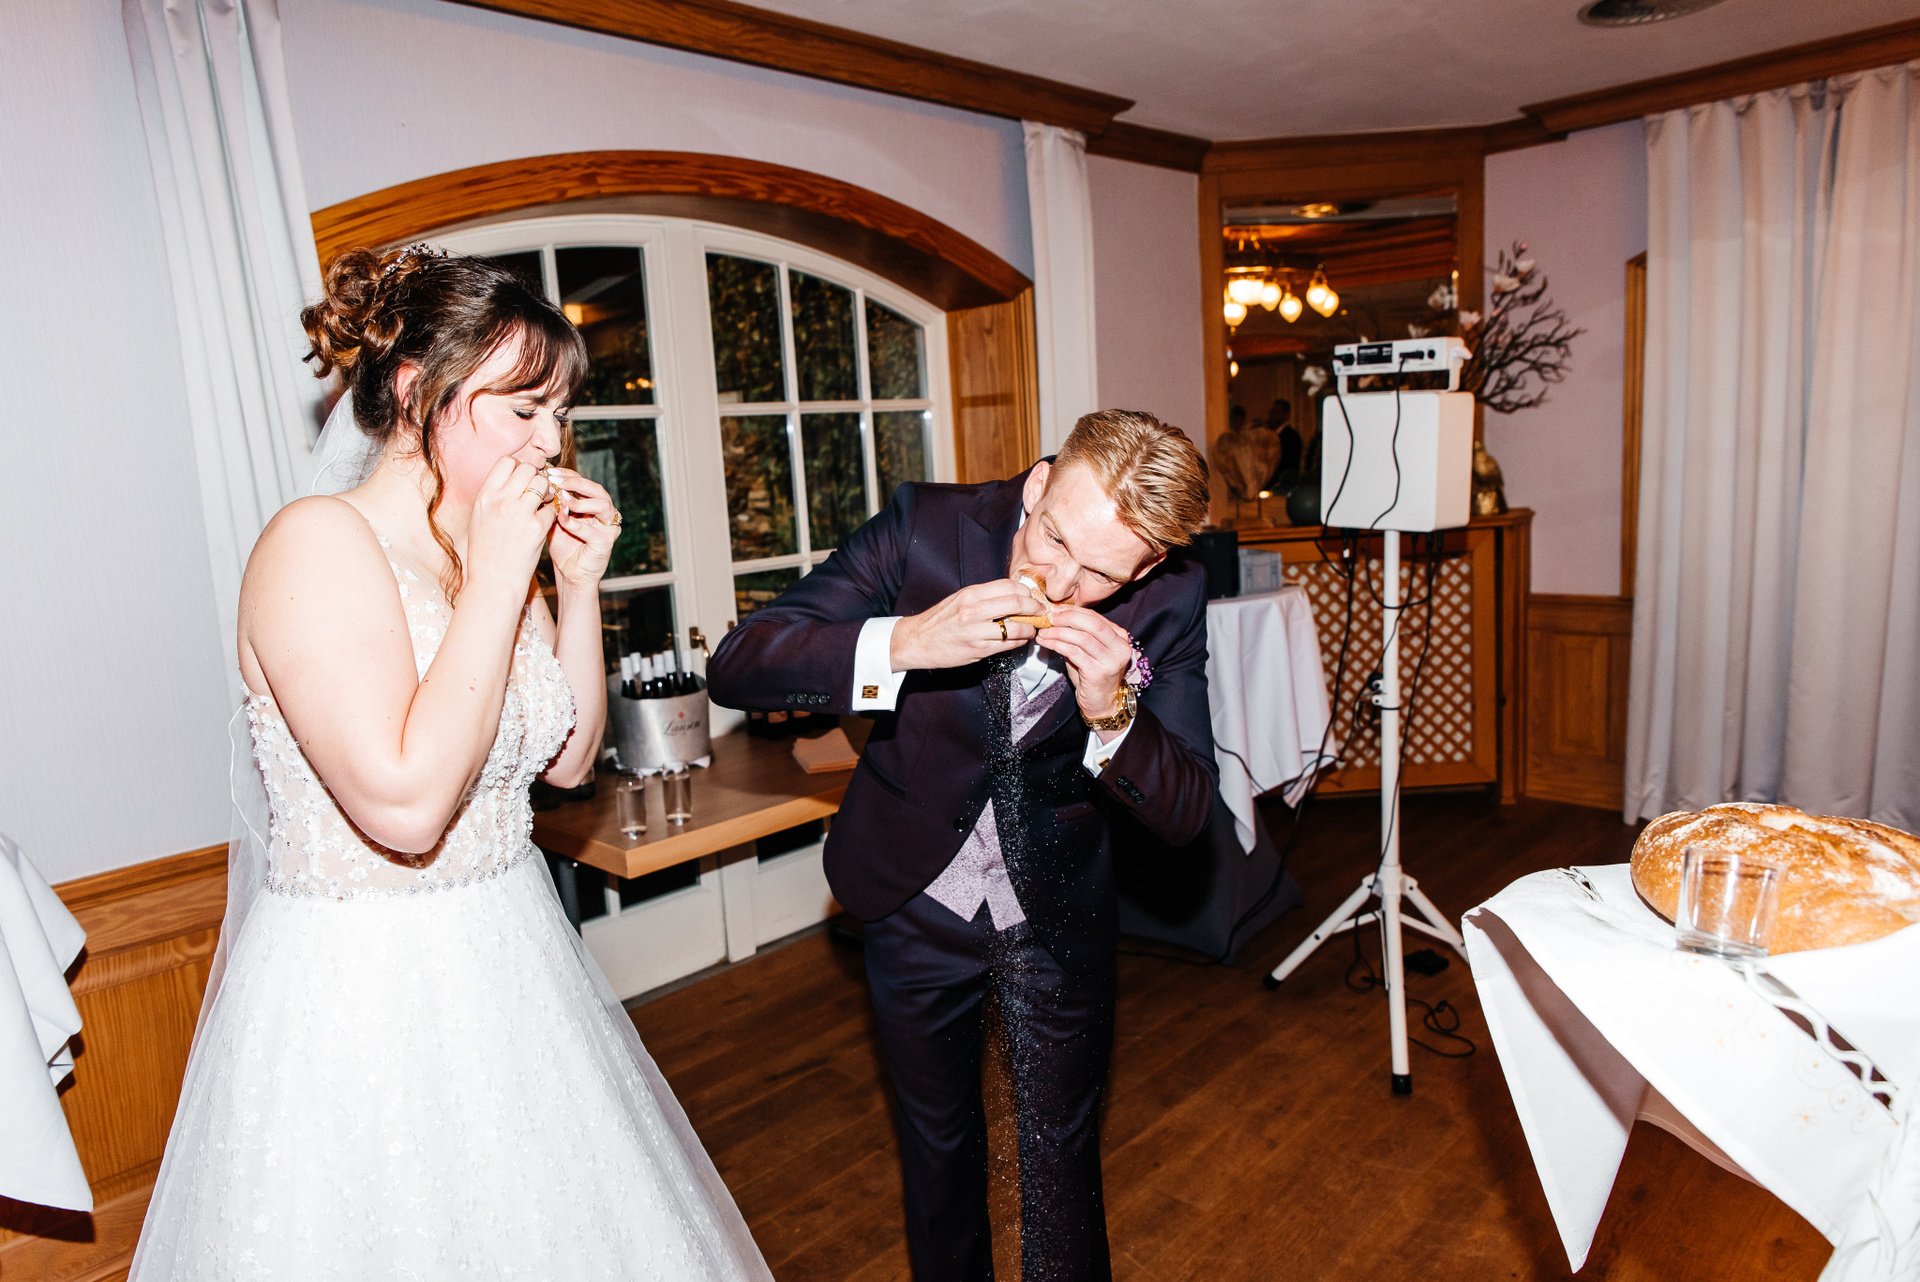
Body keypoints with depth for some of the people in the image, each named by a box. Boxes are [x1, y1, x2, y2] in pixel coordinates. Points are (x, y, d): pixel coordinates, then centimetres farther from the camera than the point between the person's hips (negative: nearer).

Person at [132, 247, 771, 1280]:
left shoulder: (496, 552, 3)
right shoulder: (320, 543, -19)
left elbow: (568, 759, 8)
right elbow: (406, 805, -30)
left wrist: (579, 586, -3)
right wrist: (499, 577, -24)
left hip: (512, 960, 7)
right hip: (364, 992, -7)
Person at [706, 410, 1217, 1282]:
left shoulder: (1168, 600, -19)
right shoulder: (927, 527, -23)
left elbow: (1187, 813, -15)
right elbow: (735, 668, -25)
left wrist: (1113, 714, -35)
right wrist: (903, 642, -41)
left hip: (1057, 916, 0)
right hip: (916, 900, 1)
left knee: (1061, 1155, 17)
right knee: (937, 1140, 23)